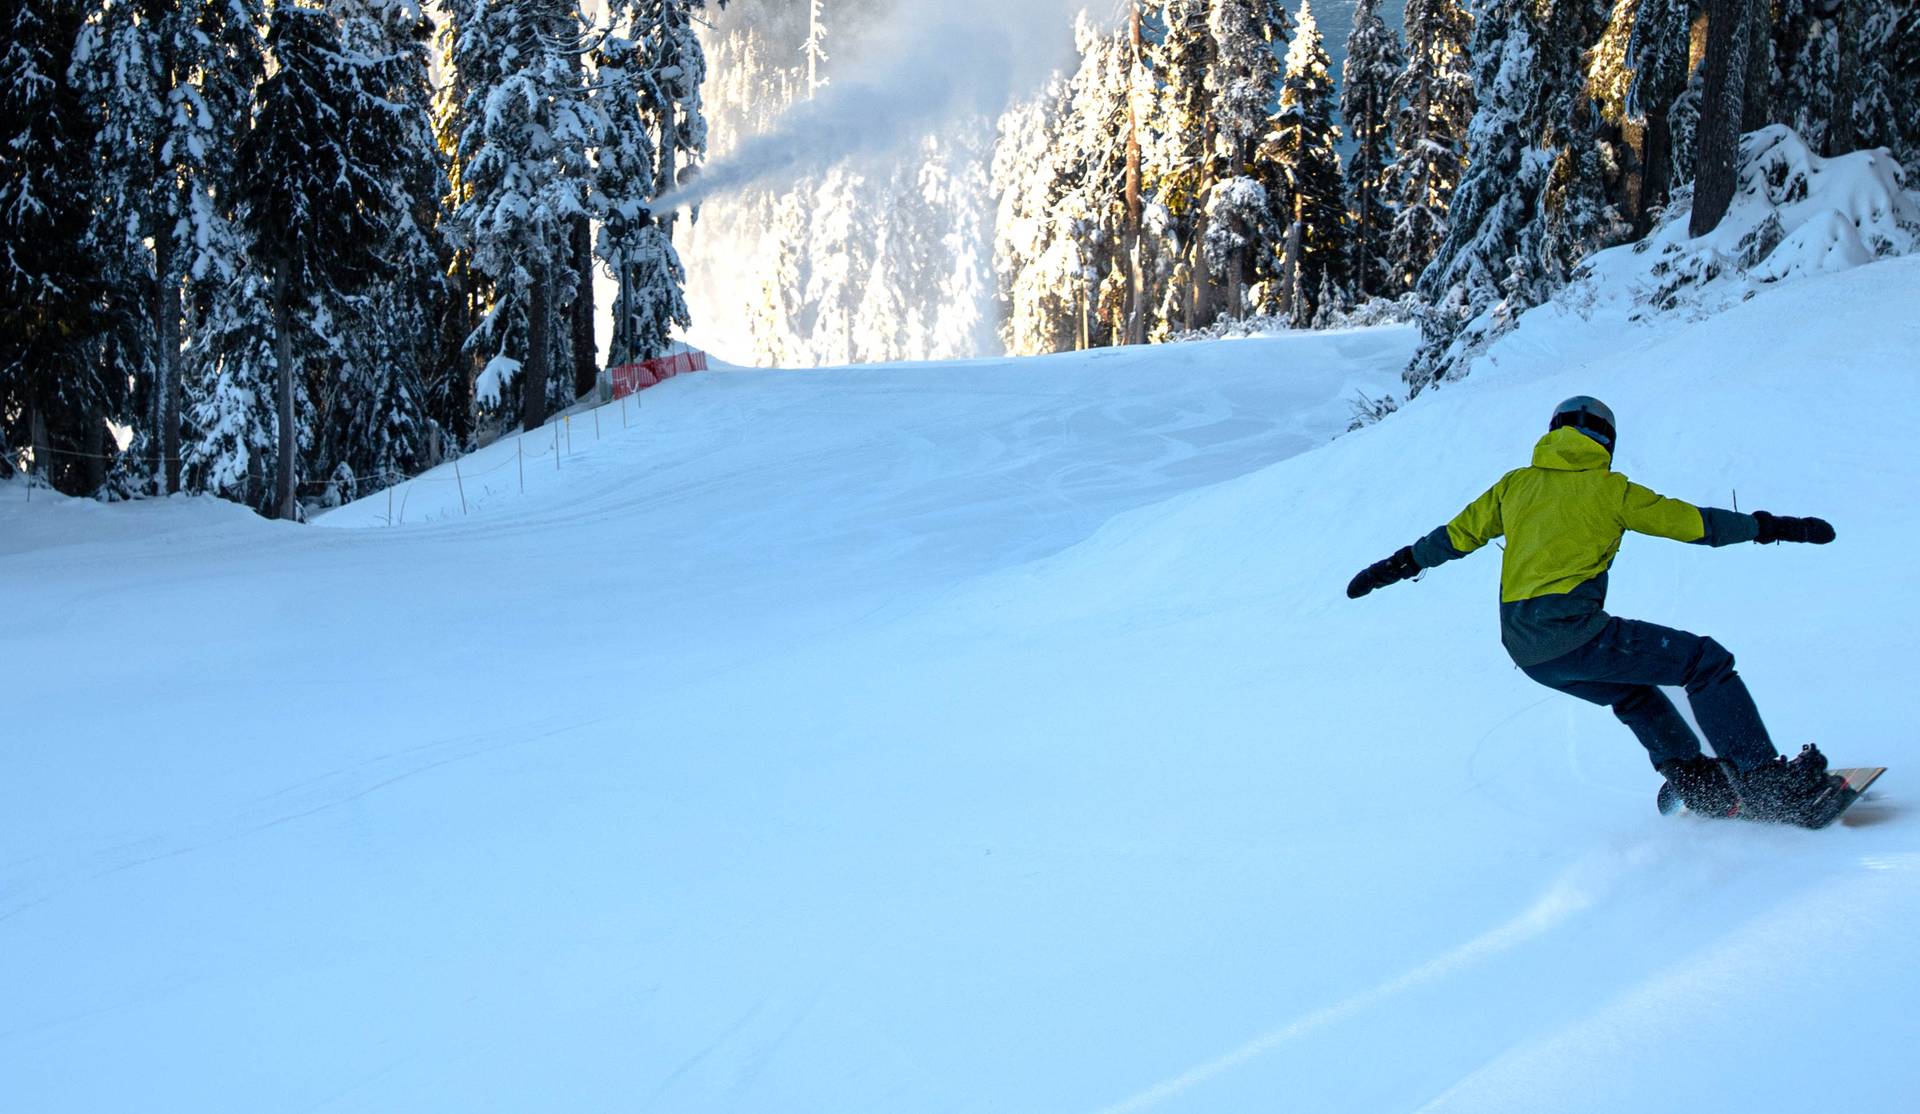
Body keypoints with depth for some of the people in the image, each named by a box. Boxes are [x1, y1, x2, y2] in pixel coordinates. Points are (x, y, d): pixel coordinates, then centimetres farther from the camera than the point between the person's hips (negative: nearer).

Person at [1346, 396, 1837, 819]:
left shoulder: (1516, 484, 16)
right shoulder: (1610, 489, 3)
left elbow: (1457, 535, 22)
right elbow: (1692, 522, 5)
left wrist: (1398, 565, 36)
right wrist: (1772, 527, 14)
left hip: (1525, 650, 6)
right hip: (1575, 633, -6)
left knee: (1631, 692, 31)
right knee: (1707, 662, 1)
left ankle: (1695, 780, 23)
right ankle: (1763, 782, -6)